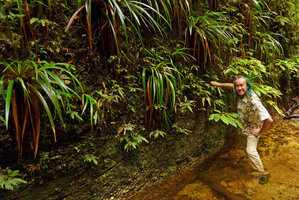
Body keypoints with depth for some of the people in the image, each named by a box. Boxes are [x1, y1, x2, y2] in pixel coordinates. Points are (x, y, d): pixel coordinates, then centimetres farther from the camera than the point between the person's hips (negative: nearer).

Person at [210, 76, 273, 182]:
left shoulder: (253, 102, -44)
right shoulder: (242, 92, -21)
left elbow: (269, 120, -48)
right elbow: (231, 85, 4)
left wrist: (260, 132, -33)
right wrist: (219, 84, 3)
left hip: (253, 127, -8)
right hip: (246, 125, 8)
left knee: (250, 150, -15)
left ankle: (263, 173, 1)